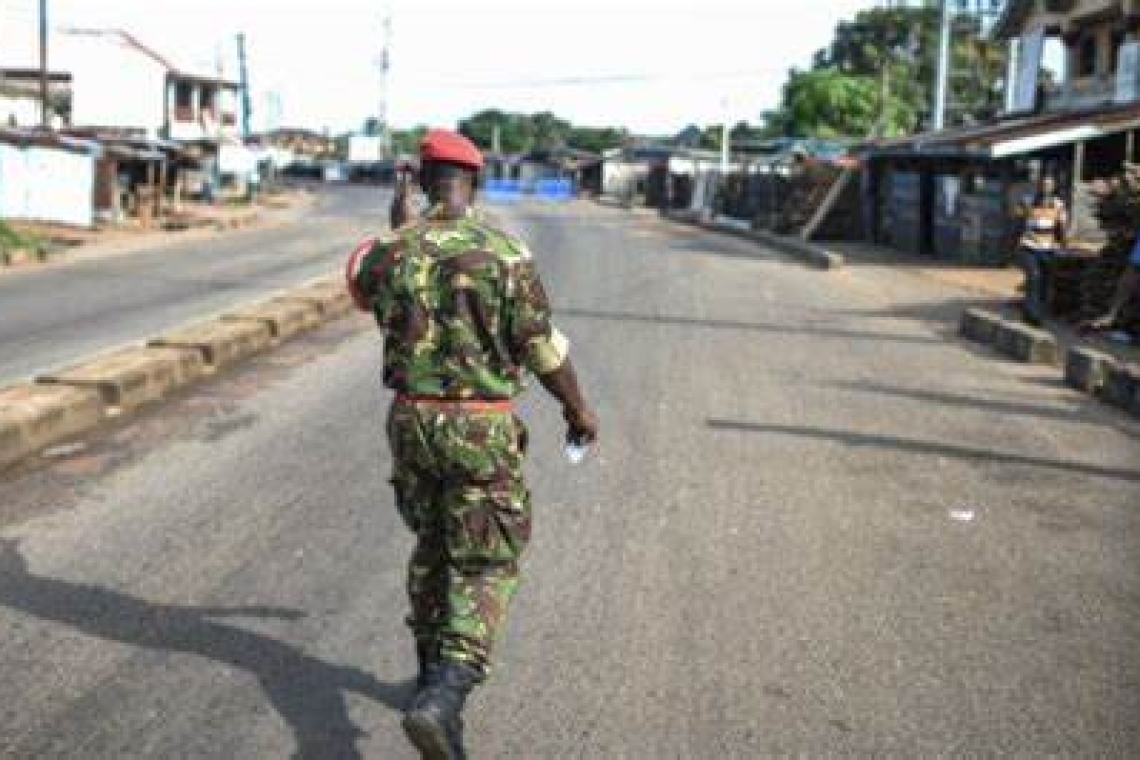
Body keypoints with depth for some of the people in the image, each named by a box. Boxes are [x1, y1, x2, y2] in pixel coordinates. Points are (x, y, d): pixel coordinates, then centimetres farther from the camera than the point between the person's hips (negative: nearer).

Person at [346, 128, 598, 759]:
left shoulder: (392, 250, -3)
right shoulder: (505, 252, -13)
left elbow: (361, 285, 22)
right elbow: (542, 347, -8)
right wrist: (578, 408, 7)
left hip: (412, 418, 4)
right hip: (482, 428, -4)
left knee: (433, 546, 23)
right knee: (485, 566, 2)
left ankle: (435, 675, 35)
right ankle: (442, 700, -16)